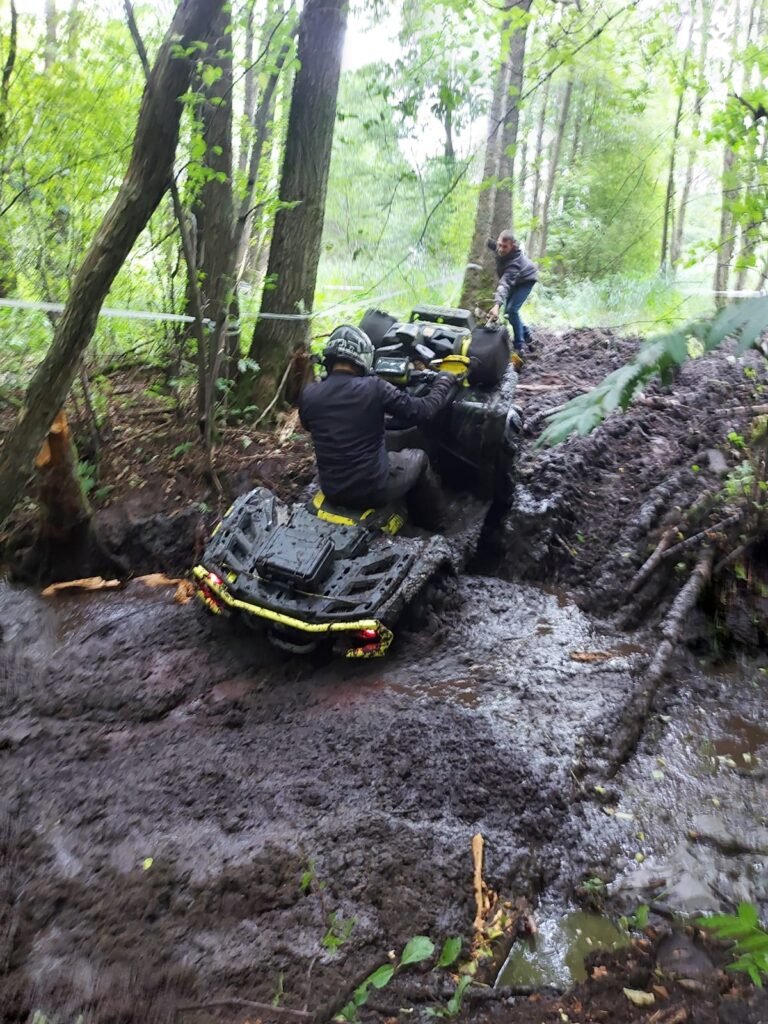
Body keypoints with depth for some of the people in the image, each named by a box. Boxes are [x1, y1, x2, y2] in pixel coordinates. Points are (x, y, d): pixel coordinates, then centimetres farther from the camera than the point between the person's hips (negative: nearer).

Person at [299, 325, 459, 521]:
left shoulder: (309, 394, -8)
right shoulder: (374, 388, -19)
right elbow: (422, 411, -10)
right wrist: (444, 383, 8)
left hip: (332, 491, 4)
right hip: (374, 490, -4)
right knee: (418, 457, 25)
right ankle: (430, 522, 41)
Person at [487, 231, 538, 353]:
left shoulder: (514, 261, -44)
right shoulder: (499, 248, -25)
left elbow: (505, 284, -58)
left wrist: (497, 305, -69)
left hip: (526, 279, -8)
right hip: (515, 279, 8)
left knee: (511, 309, -22)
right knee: (508, 309, 12)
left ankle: (519, 346, -15)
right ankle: (526, 335, 31)